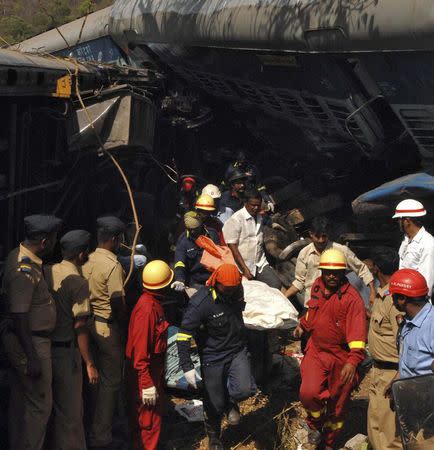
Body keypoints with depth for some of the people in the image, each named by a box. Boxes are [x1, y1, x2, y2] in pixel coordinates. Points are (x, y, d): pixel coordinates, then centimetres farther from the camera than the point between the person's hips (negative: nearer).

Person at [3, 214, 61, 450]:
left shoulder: (19, 256, 7)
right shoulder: (25, 270, -24)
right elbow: (19, 317, -25)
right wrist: (32, 357, -22)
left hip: (32, 340, 10)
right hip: (32, 343, -10)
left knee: (21, 401, 19)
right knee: (39, 403, 0)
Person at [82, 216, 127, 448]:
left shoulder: (87, 260, 3)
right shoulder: (113, 265, -19)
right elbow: (117, 302, -20)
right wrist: (125, 327, -6)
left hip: (89, 322, 8)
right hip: (108, 326, -8)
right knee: (111, 380, 2)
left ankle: (87, 426, 33)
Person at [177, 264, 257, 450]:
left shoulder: (237, 291, -7)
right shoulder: (200, 303, -26)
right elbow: (183, 335, -22)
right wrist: (187, 367, -25)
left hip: (237, 351, 4)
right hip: (213, 357, -4)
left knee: (245, 389, -20)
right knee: (215, 404, 7)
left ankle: (231, 401, 17)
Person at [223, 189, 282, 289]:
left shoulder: (260, 218, 12)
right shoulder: (235, 220, -11)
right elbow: (232, 247, -15)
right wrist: (245, 269, -19)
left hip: (260, 264, 6)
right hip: (243, 266, -6)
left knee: (276, 285, -12)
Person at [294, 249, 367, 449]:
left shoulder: (352, 298, -21)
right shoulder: (317, 285, -1)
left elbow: (358, 332, -29)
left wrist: (353, 361, -39)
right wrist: (303, 325, 22)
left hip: (341, 357, -3)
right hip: (316, 351, 3)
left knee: (337, 404, 13)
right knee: (308, 393, -18)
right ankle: (315, 425, 15)